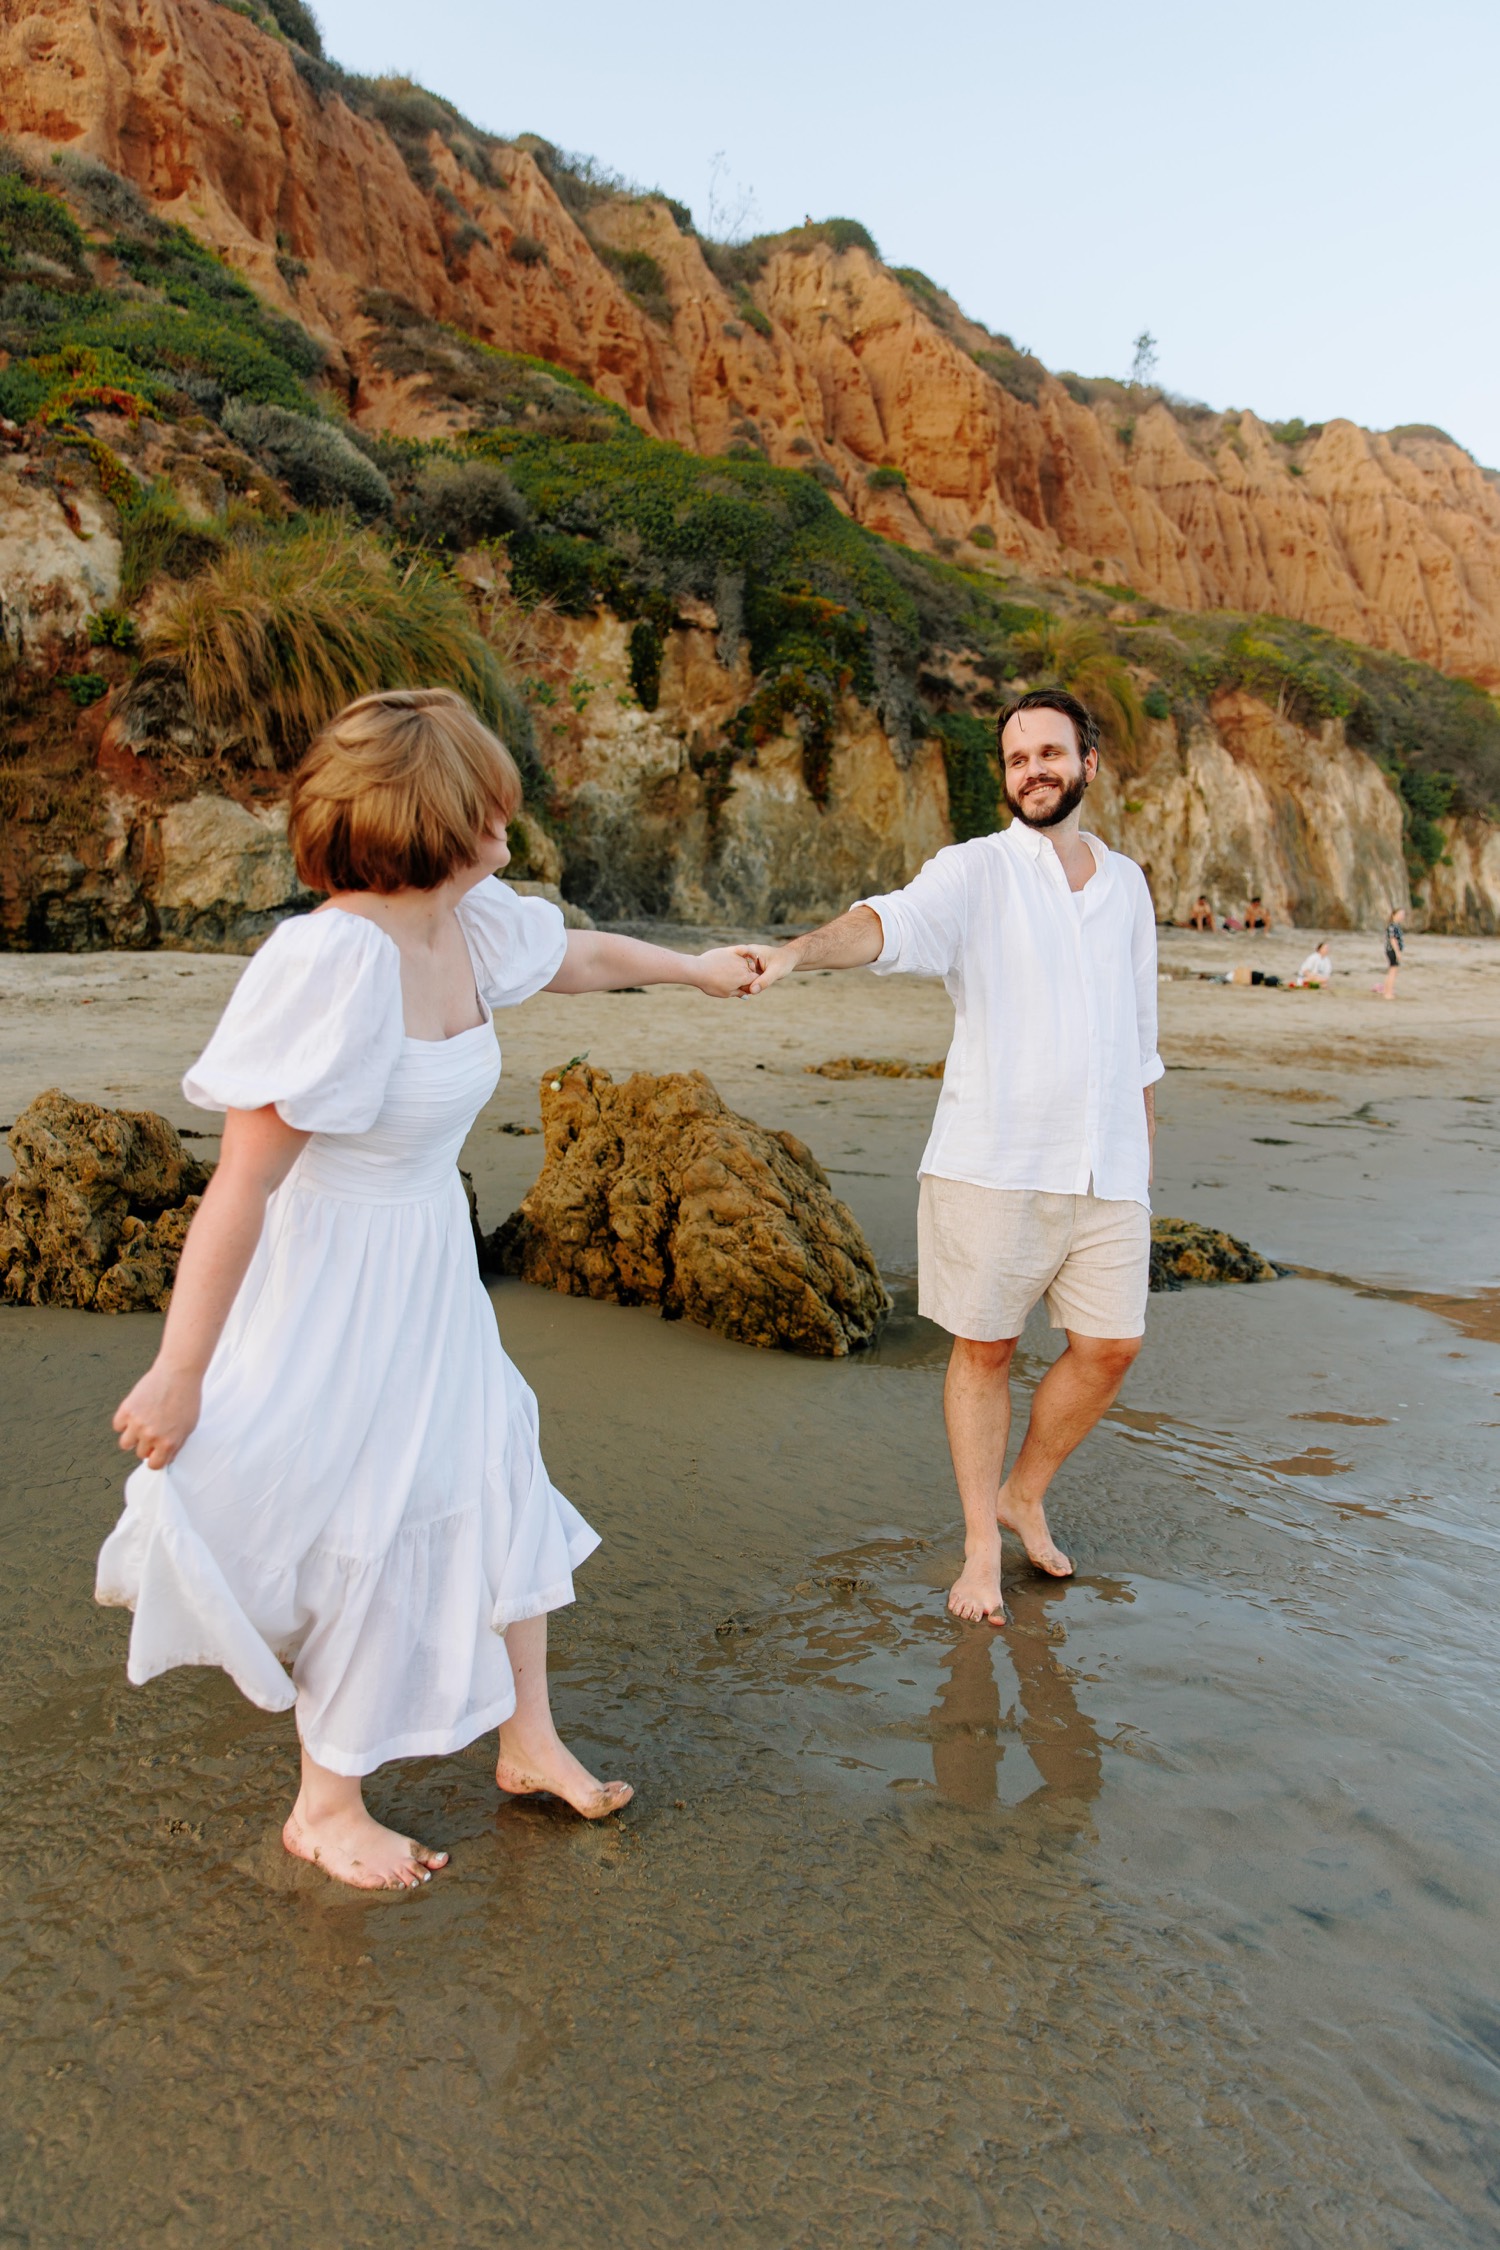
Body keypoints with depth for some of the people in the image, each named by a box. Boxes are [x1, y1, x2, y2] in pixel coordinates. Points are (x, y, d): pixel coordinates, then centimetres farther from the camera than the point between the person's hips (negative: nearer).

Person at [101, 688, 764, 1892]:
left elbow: (583, 955, 19)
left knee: (494, 1487, 17)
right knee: (363, 1542, 8)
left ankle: (529, 1739, 39)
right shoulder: (337, 959, -29)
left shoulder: (472, 923, -3)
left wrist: (701, 967, 35)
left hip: (432, 1271, 8)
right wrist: (180, 1372, -21)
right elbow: (243, 1182, -26)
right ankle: (326, 1807, 34)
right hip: (336, 1286, -8)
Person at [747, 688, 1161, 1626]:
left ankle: (1025, 1496, 30)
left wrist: (1146, 1150, 20)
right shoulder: (976, 870, -2)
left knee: (1110, 1344, 5)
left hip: (1107, 1166, 5)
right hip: (993, 1161, -4)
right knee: (984, 1348, 4)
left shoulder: (1127, 882, 14)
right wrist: (799, 949, -43)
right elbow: (892, 922, -22)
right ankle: (982, 1545, 22)